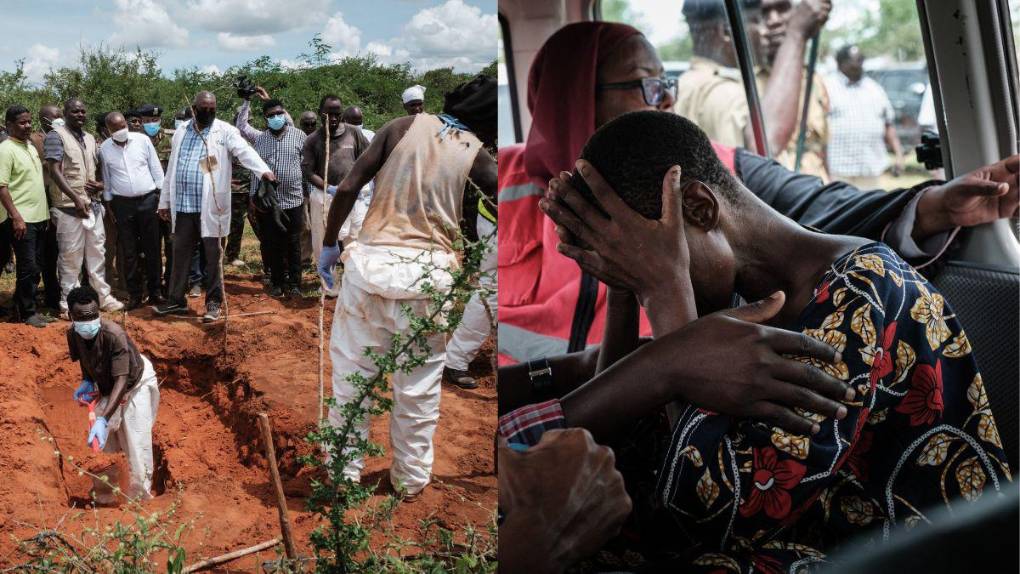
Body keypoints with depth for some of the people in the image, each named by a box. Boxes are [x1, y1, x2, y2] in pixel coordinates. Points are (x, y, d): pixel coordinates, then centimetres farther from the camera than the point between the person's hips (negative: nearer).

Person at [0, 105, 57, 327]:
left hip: (39, 217, 8)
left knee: (36, 267, 12)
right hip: (21, 220, -8)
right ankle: (26, 313, 7)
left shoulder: (31, 148, 15)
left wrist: (45, 212, 18)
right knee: (28, 268, -4)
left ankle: (23, 306, 23)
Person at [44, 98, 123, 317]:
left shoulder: (90, 138, 14)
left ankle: (103, 296, 22)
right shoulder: (56, 136, -7)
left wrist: (101, 185, -2)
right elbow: (55, 171, -14)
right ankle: (68, 303, 8)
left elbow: (99, 167, 22)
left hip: (93, 205, 6)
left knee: (97, 252, 12)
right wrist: (76, 198, -22)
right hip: (69, 207, -6)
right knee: (71, 257, -1)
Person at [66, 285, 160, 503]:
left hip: (135, 383, -6)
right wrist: (86, 382, -12)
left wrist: (103, 419, -48)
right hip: (106, 387, 6)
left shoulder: (114, 335, -39)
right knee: (101, 442, 10)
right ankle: (104, 497, 29)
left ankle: (140, 497, 7)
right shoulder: (73, 334, -19)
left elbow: (121, 381, -41)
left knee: (136, 444, -8)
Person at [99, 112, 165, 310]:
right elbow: (106, 179, 8)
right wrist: (109, 204, 7)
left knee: (152, 249, 3)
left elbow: (156, 169, 3)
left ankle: (154, 291, 12)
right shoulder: (104, 149, 1)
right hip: (122, 203, 1)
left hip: (148, 199, -1)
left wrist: (161, 196, 1)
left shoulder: (142, 140, -1)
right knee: (129, 252, 4)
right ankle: (135, 295, 11)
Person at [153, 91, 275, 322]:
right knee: (180, 254, 12)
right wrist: (164, 201, 15)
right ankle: (176, 300, 23)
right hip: (183, 205, 4)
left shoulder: (224, 131, -3)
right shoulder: (180, 133, 11)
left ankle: (213, 302, 15)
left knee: (212, 256, 5)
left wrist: (263, 170, -38)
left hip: (210, 206, -4)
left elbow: (245, 151, -20)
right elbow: (171, 169, 16)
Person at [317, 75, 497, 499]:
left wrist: (329, 244, 11)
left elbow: (347, 188, 2)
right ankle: (410, 479, 27)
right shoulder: (474, 151, 4)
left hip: (371, 262, 1)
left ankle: (344, 474, 25)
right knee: (419, 384, 15)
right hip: (426, 272, -1)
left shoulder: (406, 126, 6)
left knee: (352, 373, 14)